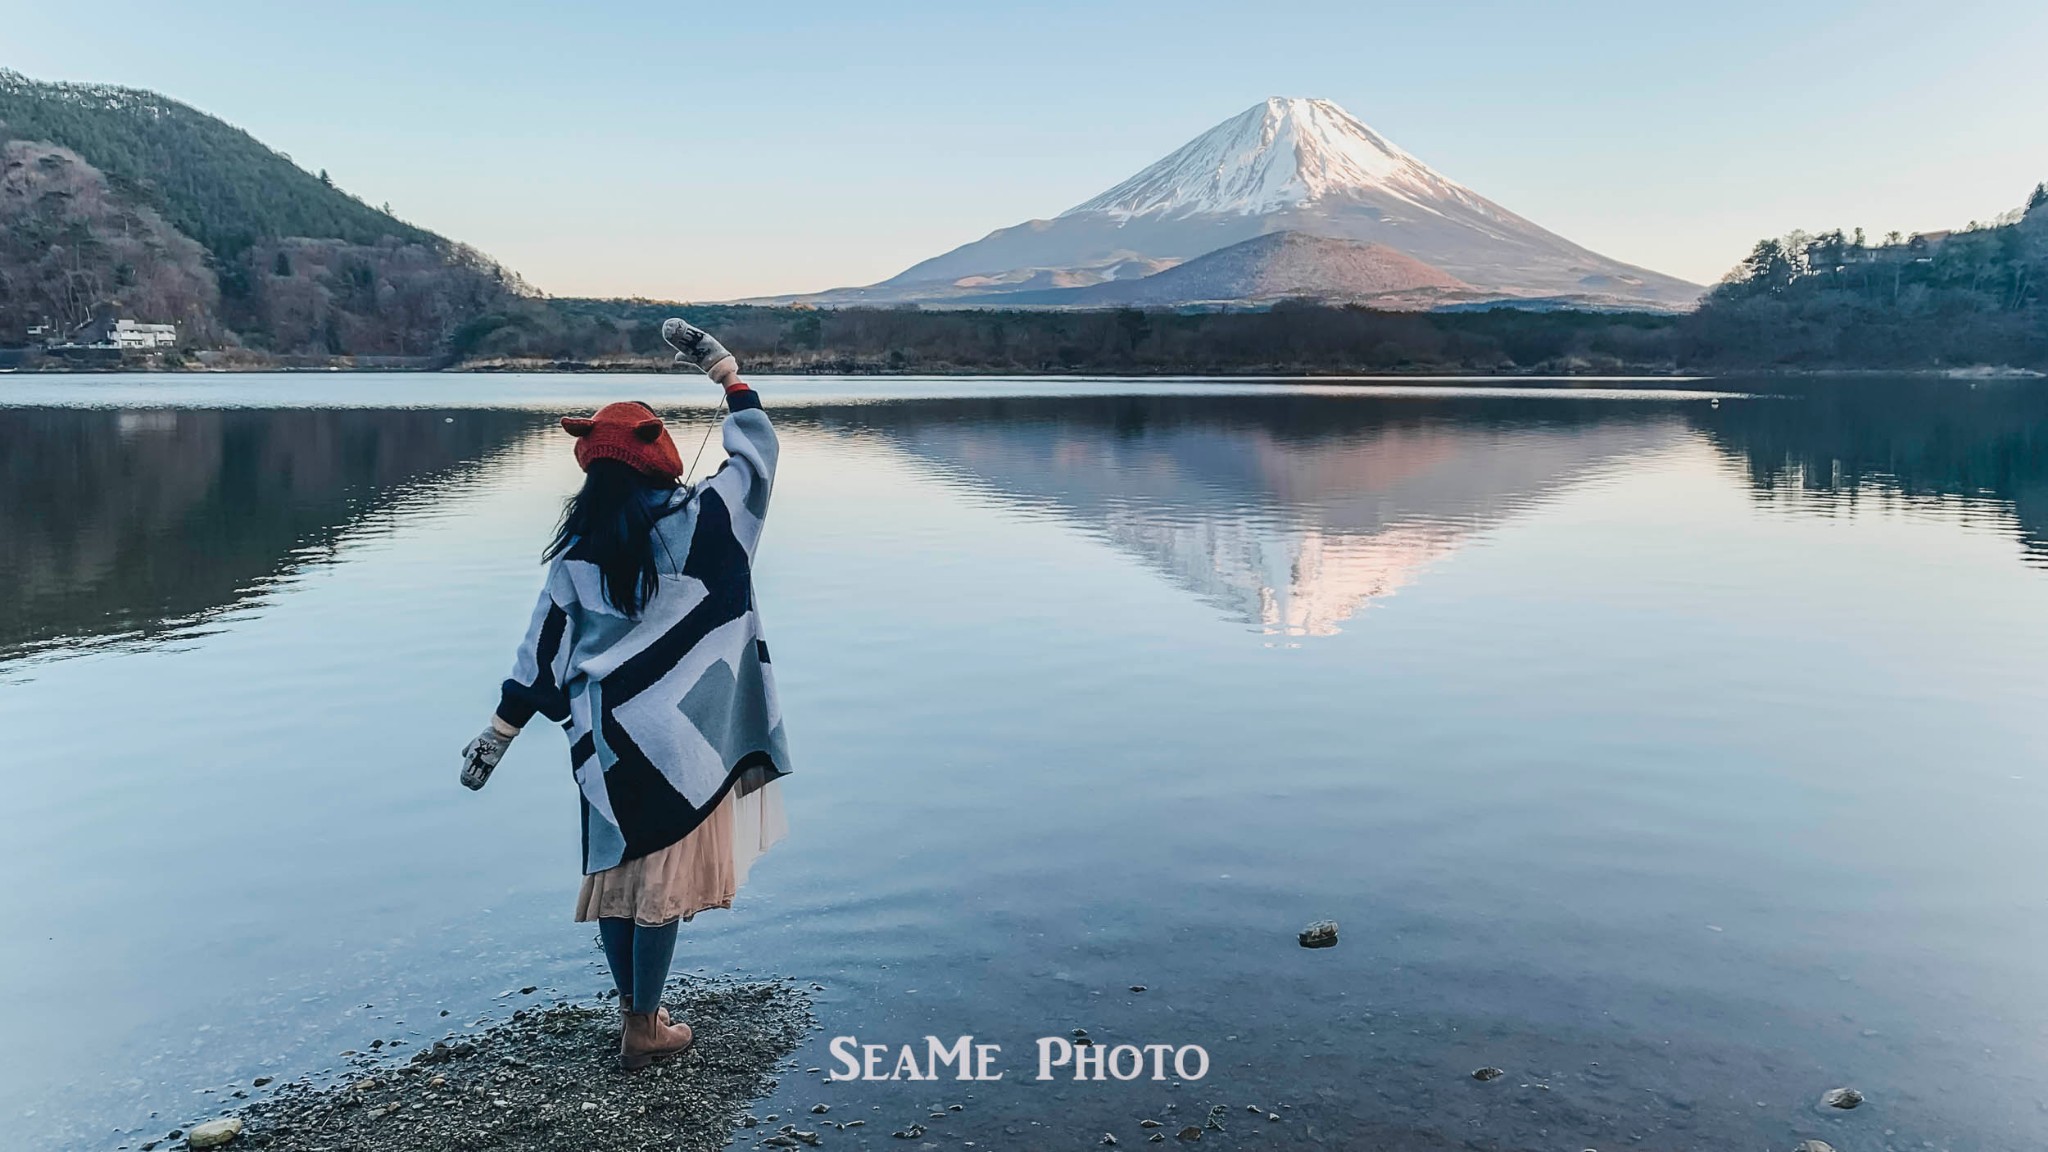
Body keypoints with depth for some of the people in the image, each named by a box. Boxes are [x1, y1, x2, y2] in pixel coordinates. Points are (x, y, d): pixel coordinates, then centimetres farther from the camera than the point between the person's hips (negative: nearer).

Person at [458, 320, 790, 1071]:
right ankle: (644, 1029, 15)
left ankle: (635, 1010, 31)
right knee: (664, 873, 5)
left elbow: (544, 644, 2)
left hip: (606, 730, 4)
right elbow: (756, 452, 3)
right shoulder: (697, 522, -10)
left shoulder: (579, 547, 0)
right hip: (677, 731, -4)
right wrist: (723, 368, 12)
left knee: (619, 866, 16)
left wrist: (501, 730, 9)